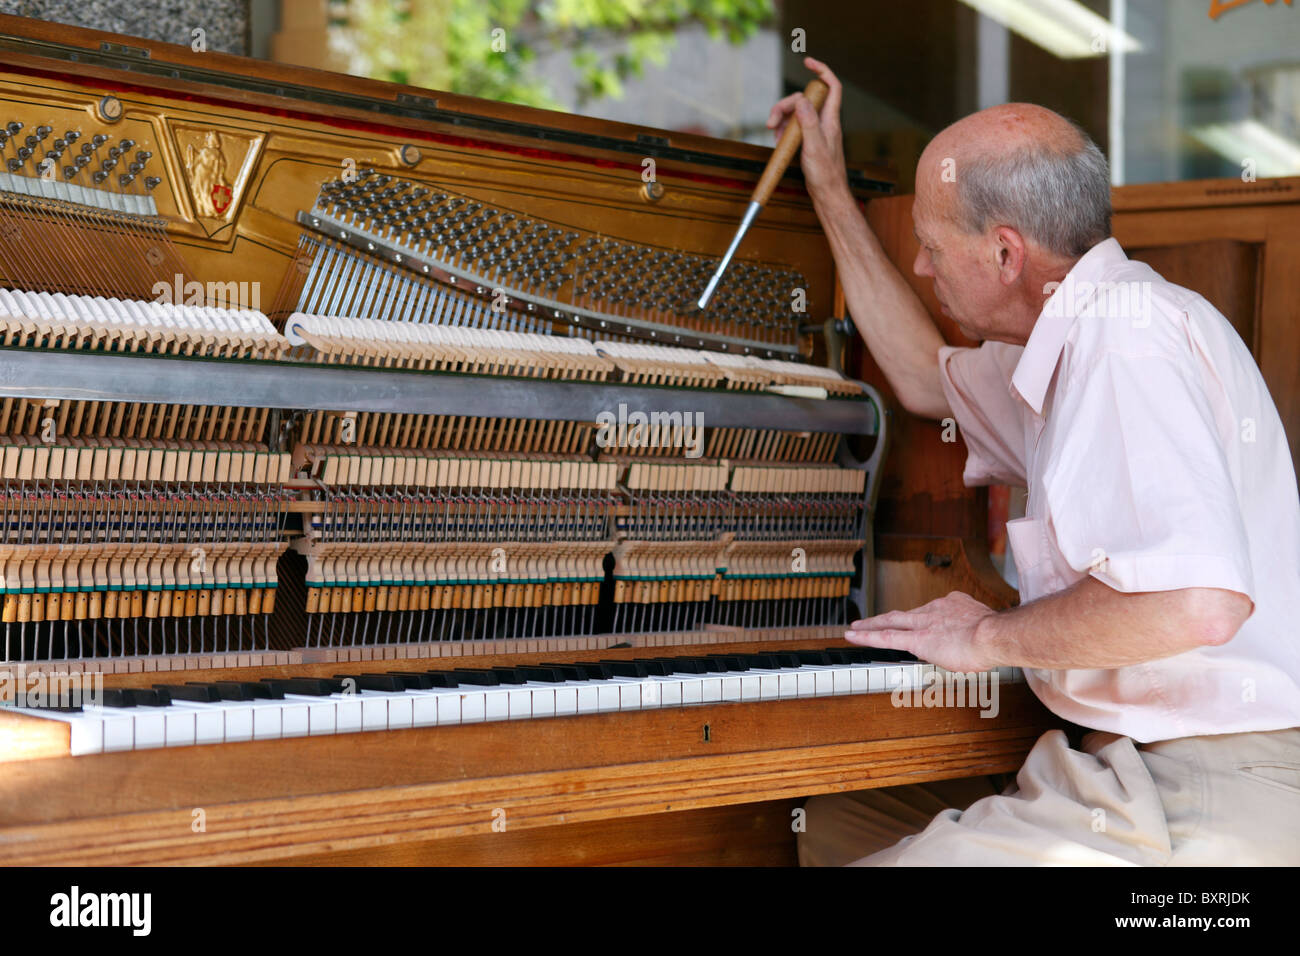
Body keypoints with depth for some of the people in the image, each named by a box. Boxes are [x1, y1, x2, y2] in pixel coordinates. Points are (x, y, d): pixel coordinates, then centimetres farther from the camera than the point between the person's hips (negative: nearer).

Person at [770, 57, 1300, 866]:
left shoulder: (1124, 331, -19)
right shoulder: (1088, 338, 16)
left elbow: (1197, 602, -32)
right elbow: (928, 378, 36)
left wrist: (990, 636, -16)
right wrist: (832, 194, 36)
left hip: (1207, 811, -11)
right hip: (1146, 768, 11)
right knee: (837, 819, 15)